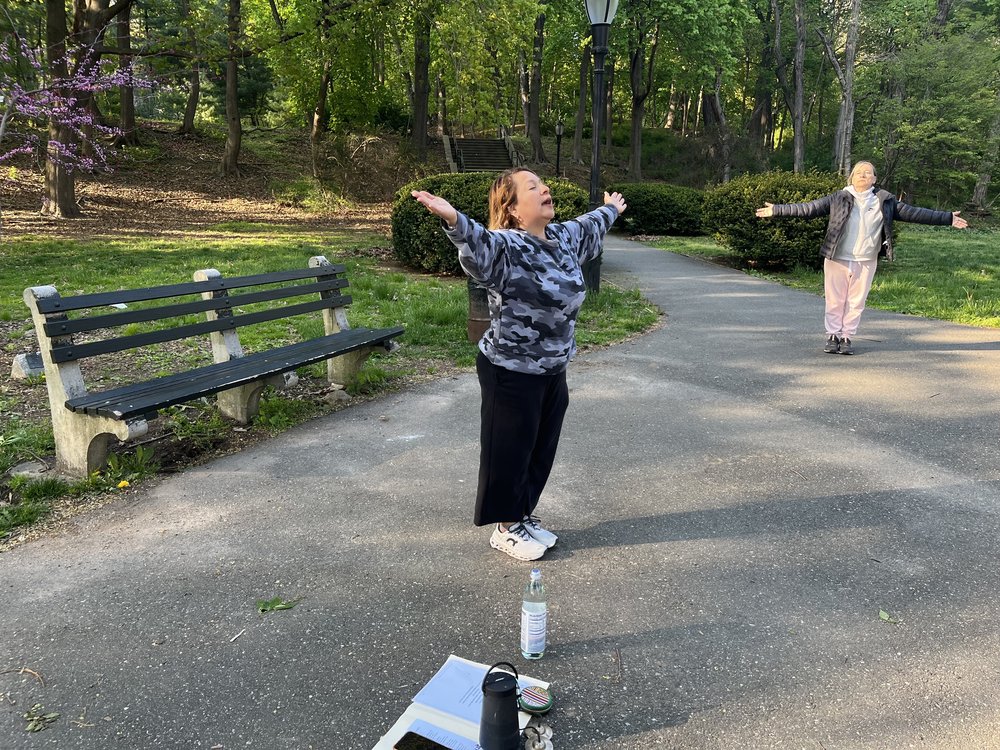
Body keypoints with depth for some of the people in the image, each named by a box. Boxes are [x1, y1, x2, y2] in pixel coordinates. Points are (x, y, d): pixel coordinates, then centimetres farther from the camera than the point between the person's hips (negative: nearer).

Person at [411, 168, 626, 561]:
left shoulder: (564, 237, 5)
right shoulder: (506, 247, -21)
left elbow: (590, 227, 27)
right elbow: (478, 241, -44)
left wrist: (611, 210, 46)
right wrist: (453, 219, -65)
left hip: (553, 370, 8)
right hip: (511, 373, -8)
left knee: (542, 449, 19)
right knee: (510, 451, 7)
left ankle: (524, 517, 38)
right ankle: (505, 528, 26)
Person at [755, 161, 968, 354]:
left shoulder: (885, 201, 6)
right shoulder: (838, 199, 1)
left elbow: (913, 213, 6)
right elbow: (808, 208, -2)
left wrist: (948, 218, 3)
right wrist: (777, 210, -9)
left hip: (866, 262, 2)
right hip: (837, 259, -2)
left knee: (856, 302, 7)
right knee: (835, 300, 4)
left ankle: (847, 337, 18)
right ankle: (833, 336, 16)